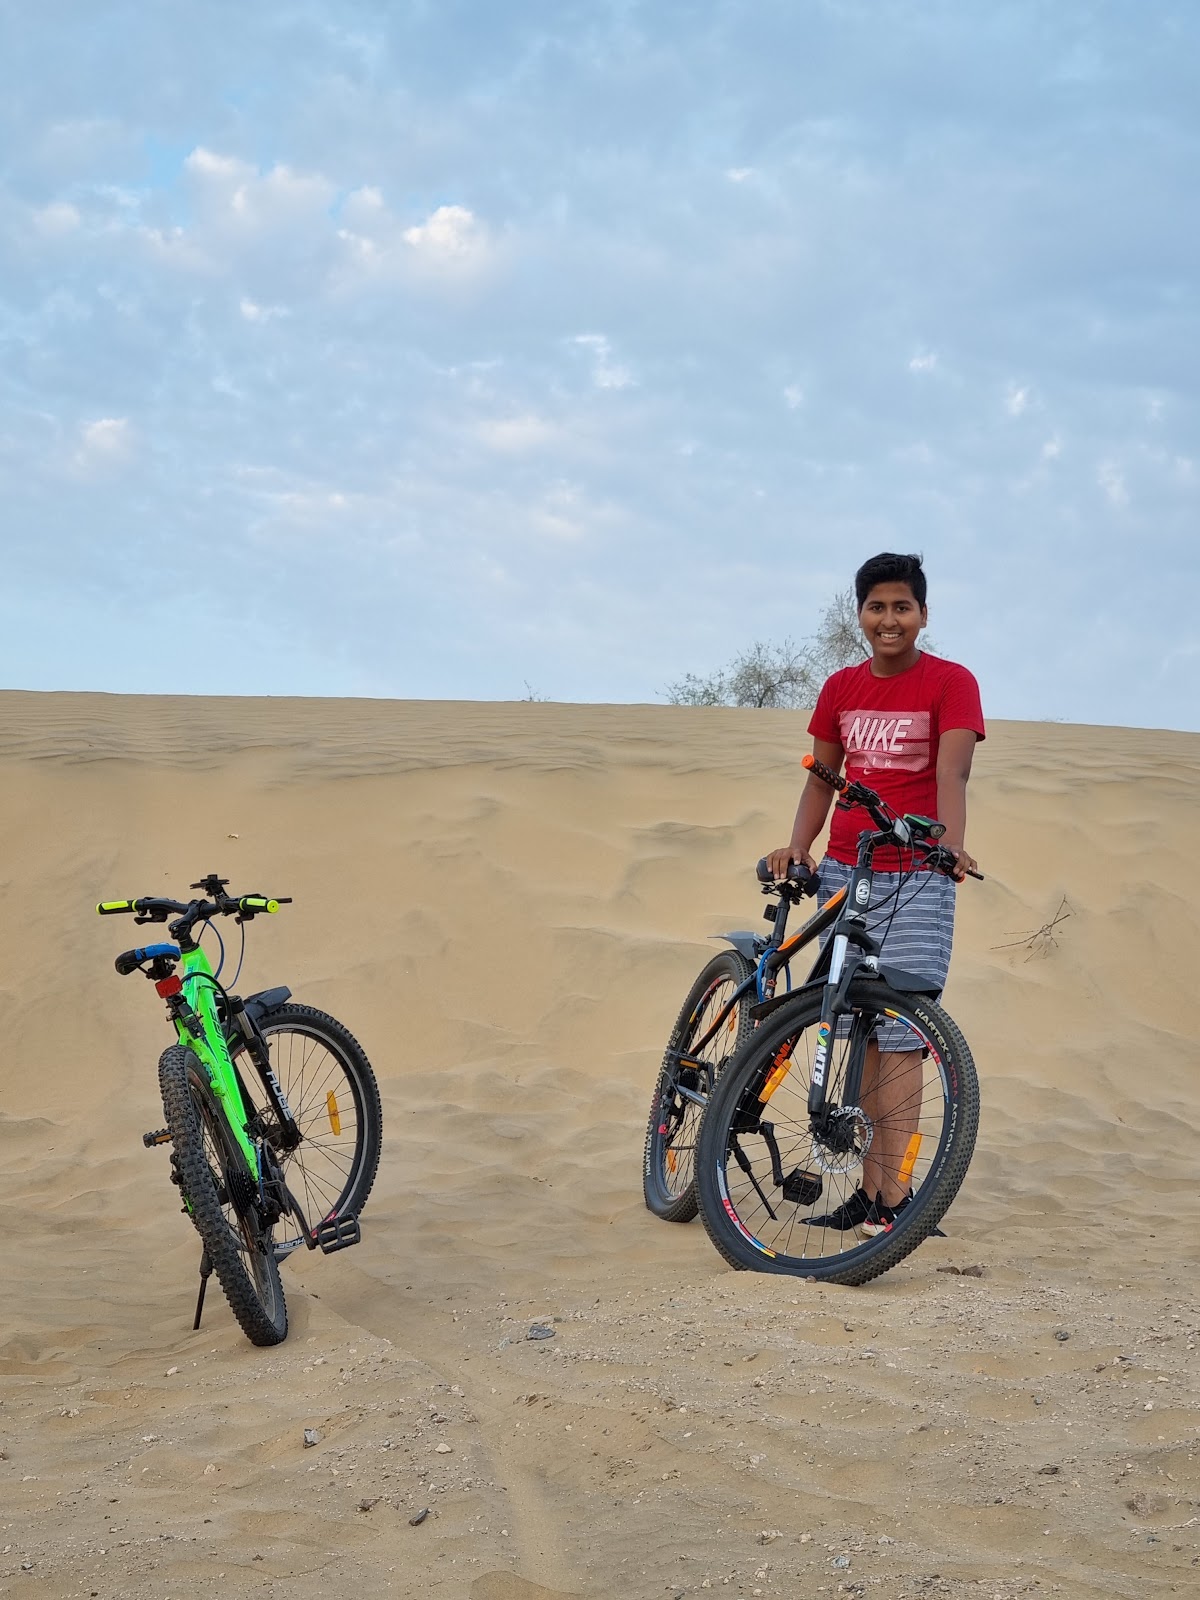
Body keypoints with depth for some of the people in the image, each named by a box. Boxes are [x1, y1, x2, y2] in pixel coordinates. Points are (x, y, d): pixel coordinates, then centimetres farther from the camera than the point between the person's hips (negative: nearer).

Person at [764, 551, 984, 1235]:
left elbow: (952, 773, -15)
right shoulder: (841, 689, 12)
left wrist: (952, 846, -32)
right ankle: (870, 1190, 9)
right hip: (844, 873, 5)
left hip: (916, 880, -5)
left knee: (899, 1035, -9)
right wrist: (797, 845, 1)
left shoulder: (951, 683, -3)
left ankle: (896, 1195, -8)